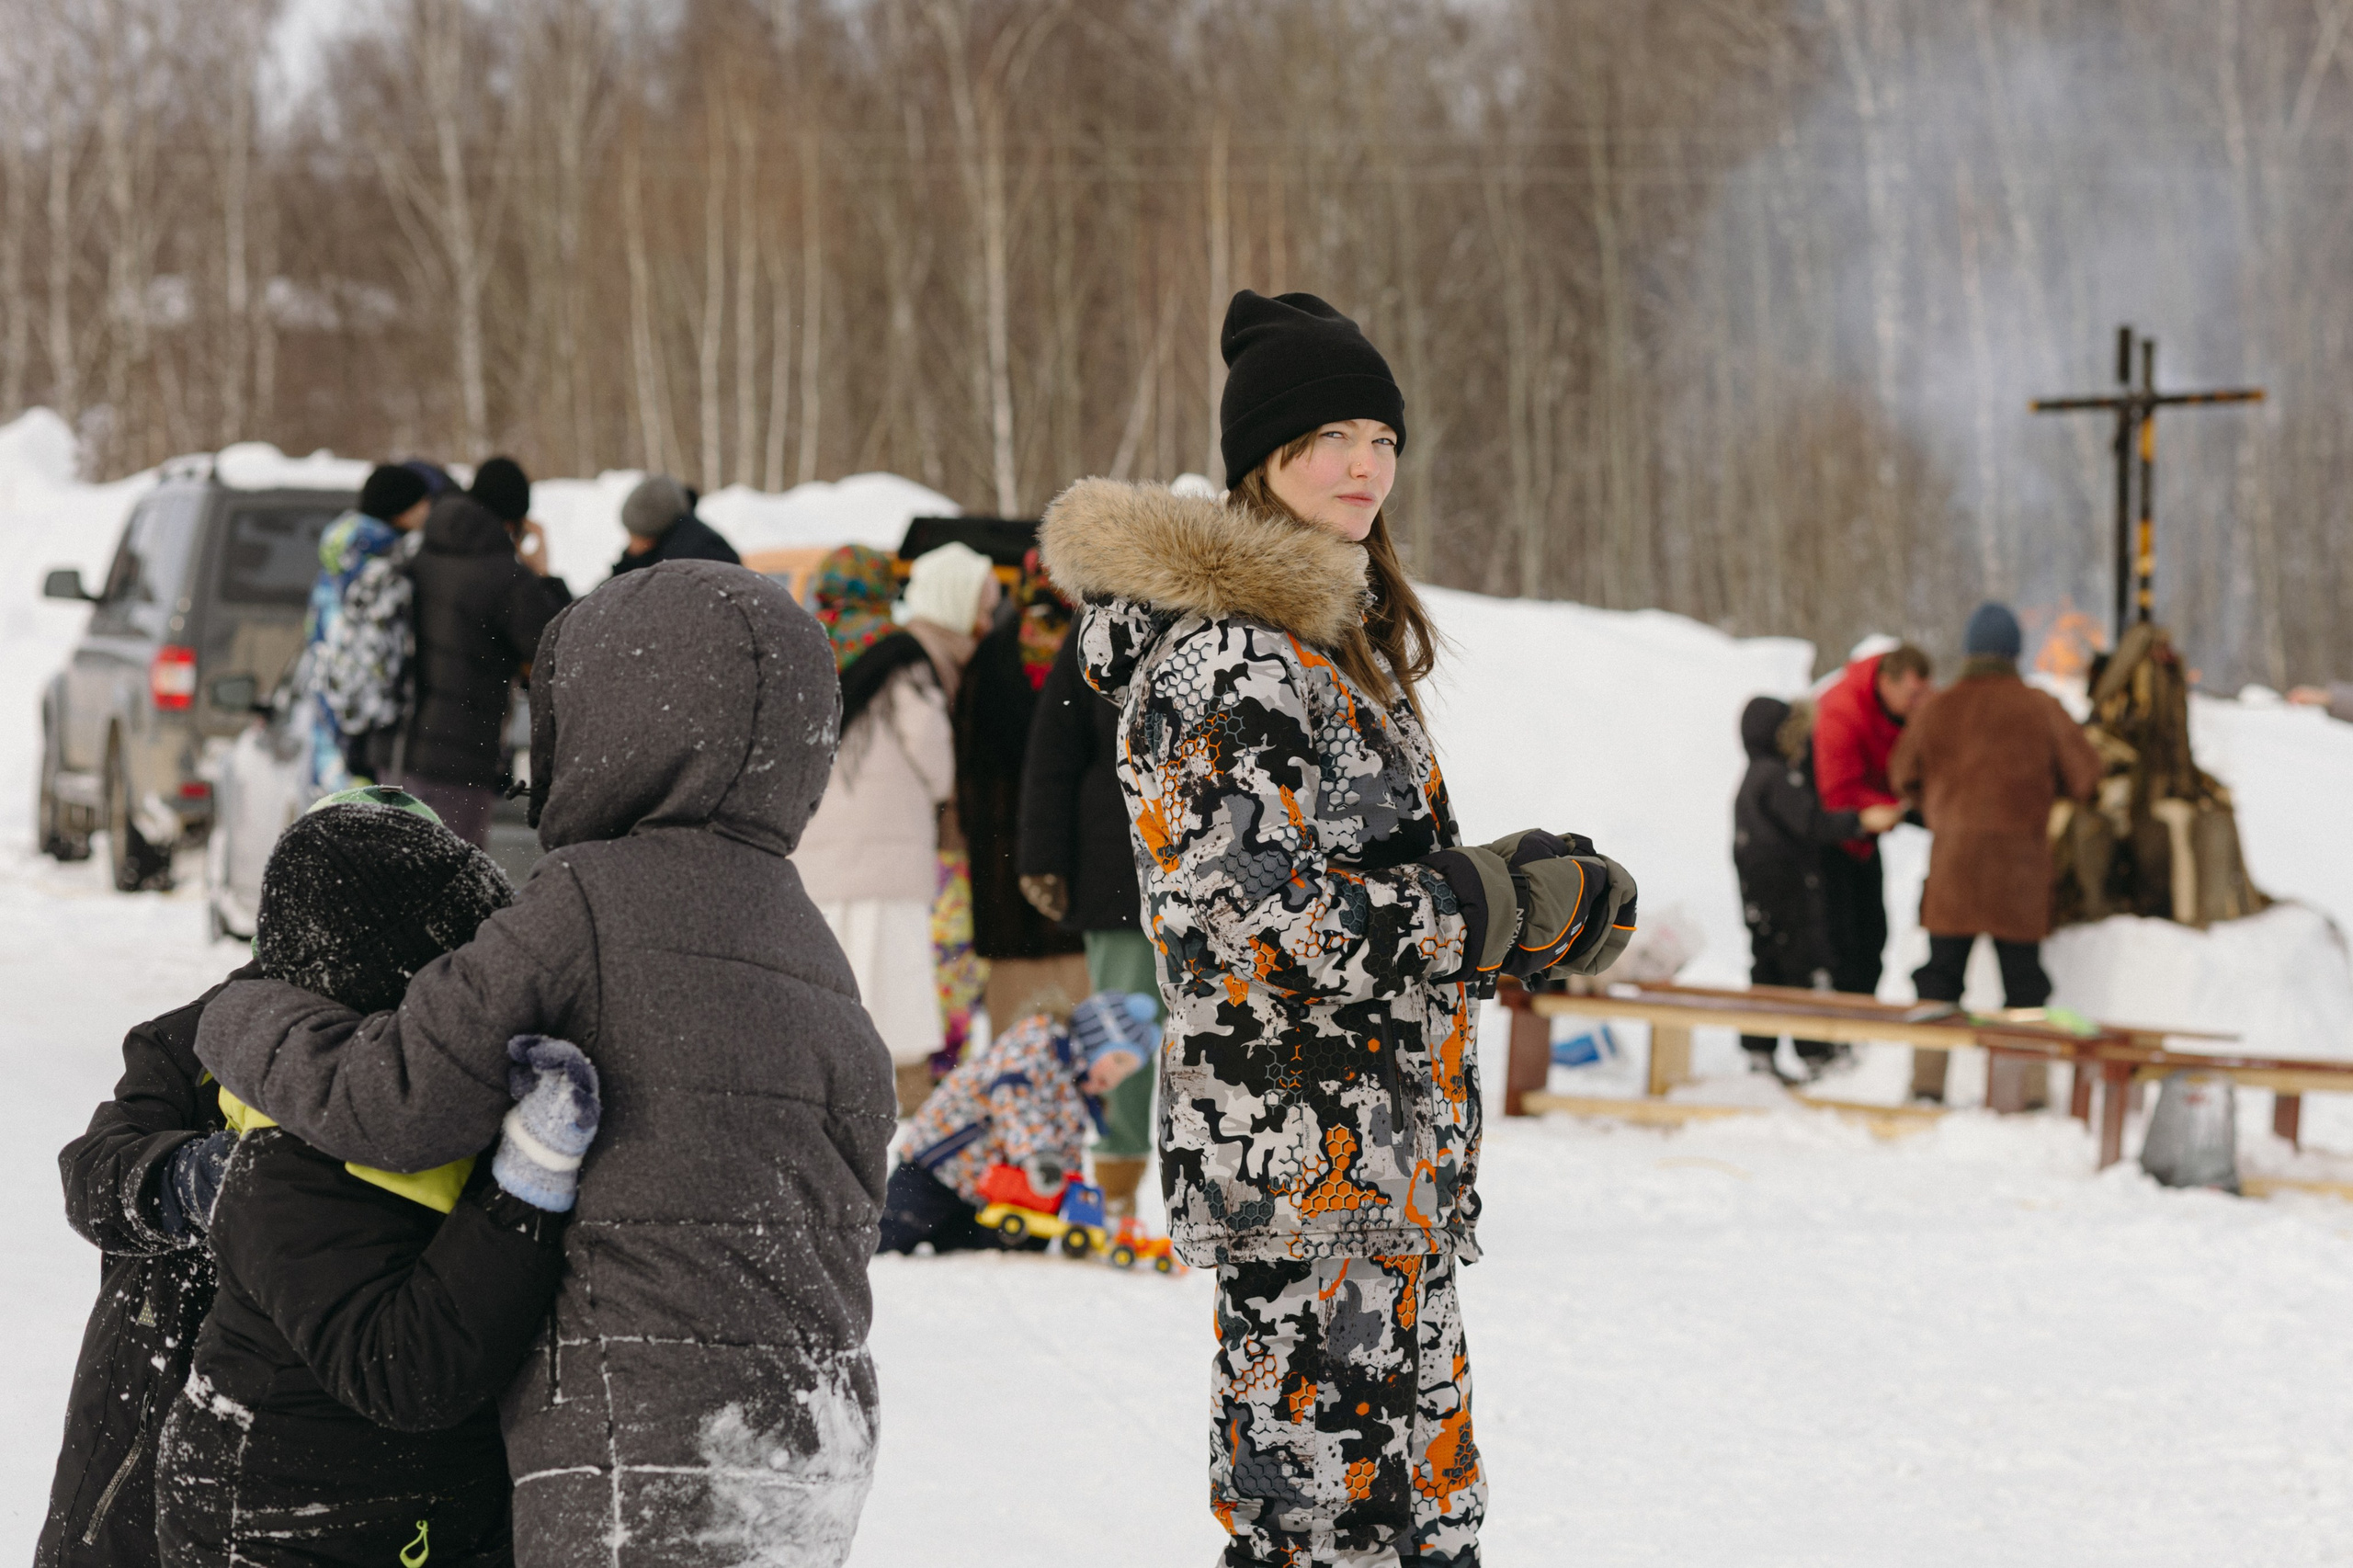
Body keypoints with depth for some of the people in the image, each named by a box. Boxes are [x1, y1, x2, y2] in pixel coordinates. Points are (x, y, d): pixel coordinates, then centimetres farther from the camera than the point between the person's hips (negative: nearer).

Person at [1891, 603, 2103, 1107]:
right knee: (2022, 975, 7)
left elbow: (1904, 776, 11)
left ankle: (1927, 1080, 9)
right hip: (2021, 862, -1)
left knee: (1941, 971, 11)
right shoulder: (2041, 709, -5)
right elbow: (2084, 777, 0)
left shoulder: (1938, 708, 0)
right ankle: (2024, 1084, 4)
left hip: (1952, 857, 1)